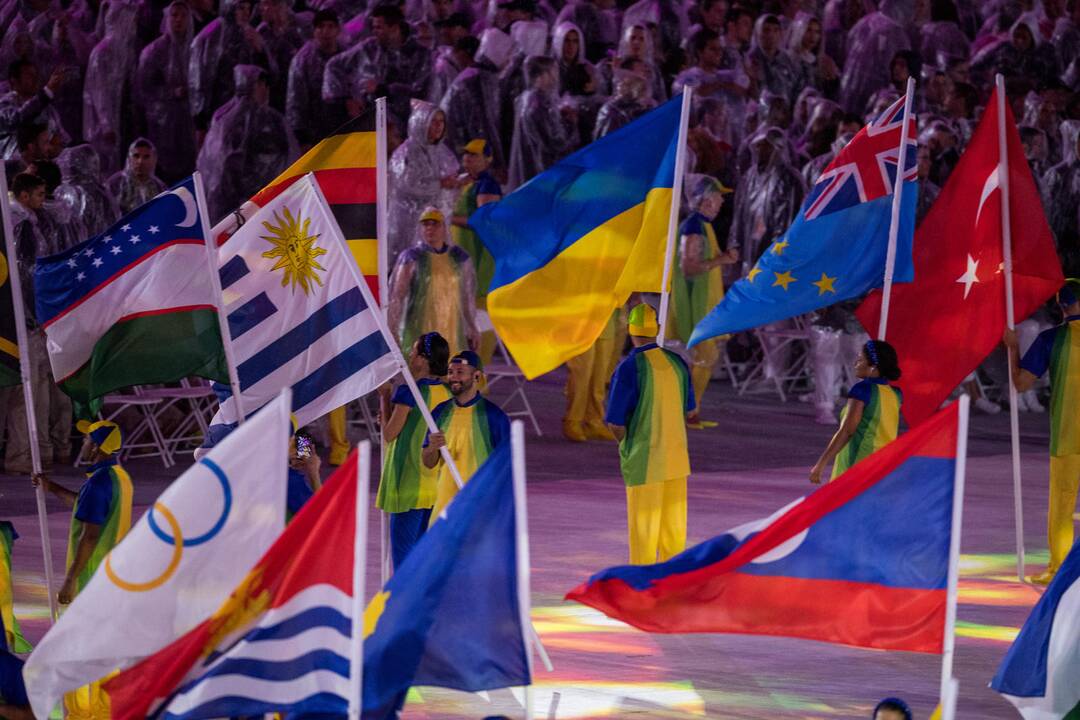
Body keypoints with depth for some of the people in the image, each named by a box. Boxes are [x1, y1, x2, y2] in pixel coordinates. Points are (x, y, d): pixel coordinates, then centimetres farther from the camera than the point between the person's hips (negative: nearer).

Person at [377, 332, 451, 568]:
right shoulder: (447, 393, 4)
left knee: (403, 549, 0)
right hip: (437, 484, 7)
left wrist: (384, 398, 1)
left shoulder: (408, 393, -16)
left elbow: (389, 435, -8)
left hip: (408, 484, -7)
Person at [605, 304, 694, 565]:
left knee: (643, 525, 3)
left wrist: (628, 445, 6)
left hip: (643, 461, -5)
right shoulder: (676, 362, 1)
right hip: (676, 455, 5)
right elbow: (689, 411, 13)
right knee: (674, 521, 13)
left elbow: (615, 424, -14)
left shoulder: (629, 368, -17)